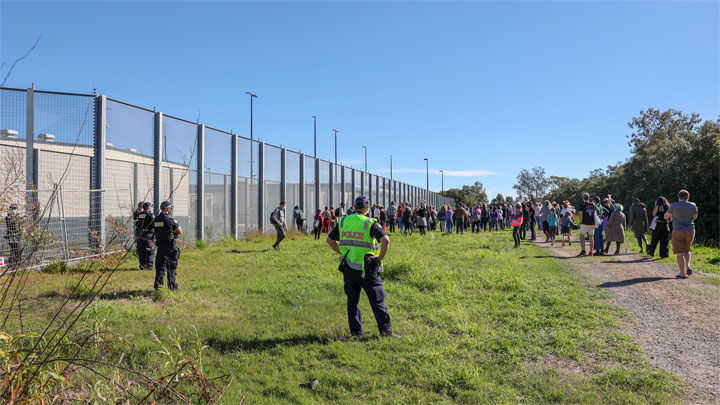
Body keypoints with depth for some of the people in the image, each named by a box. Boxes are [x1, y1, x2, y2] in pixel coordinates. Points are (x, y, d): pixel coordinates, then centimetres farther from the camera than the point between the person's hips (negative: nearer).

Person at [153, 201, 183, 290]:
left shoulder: (156, 219, 3)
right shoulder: (170, 220, -15)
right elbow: (180, 232, -9)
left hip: (160, 246, 5)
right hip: (170, 247, -5)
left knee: (160, 266, 14)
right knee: (171, 268, 6)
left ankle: (158, 285, 13)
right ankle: (172, 286, 10)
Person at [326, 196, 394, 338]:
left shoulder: (343, 221, 4)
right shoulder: (370, 223, -9)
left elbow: (330, 240, 13)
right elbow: (386, 240, -22)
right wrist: (380, 257, -10)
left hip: (348, 268, 4)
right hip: (366, 269, -4)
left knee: (352, 300, 14)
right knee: (377, 300, 7)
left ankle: (356, 331, 18)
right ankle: (385, 329, 12)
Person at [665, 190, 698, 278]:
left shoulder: (674, 205, -7)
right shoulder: (693, 205, 2)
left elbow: (666, 216, 3)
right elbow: (695, 217, 18)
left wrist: (670, 217, 26)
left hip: (678, 231, -3)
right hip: (690, 231, 3)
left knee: (680, 253, 0)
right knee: (687, 250, 24)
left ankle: (682, 273, -1)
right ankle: (688, 266, 3)